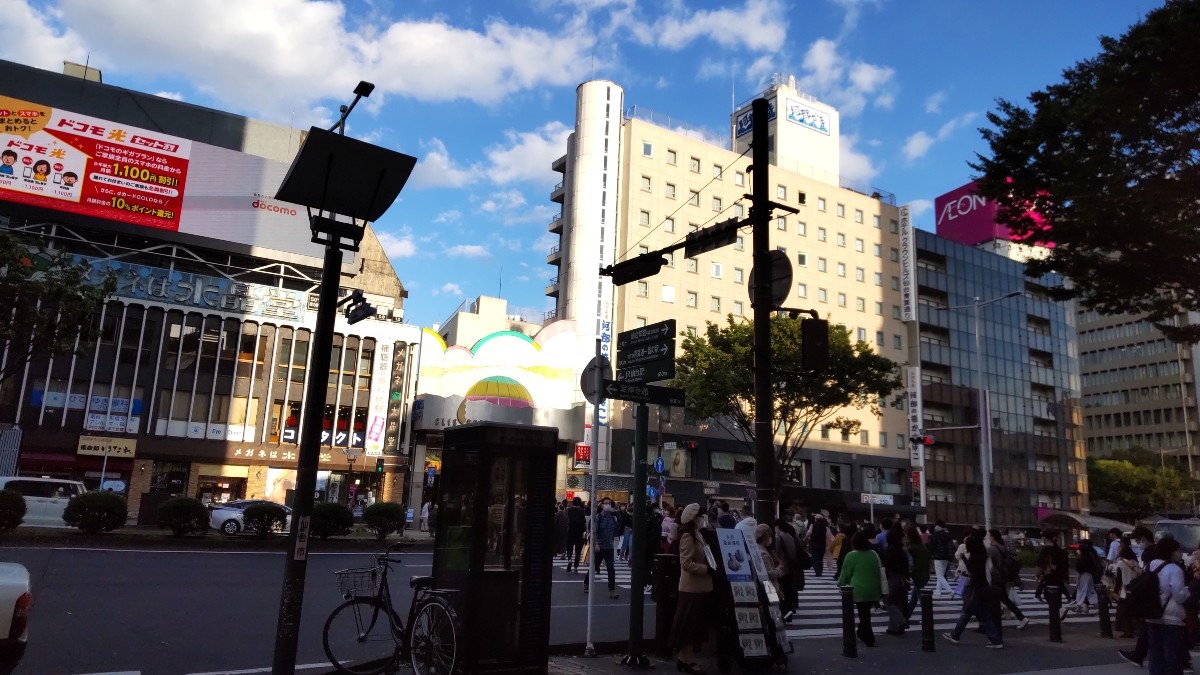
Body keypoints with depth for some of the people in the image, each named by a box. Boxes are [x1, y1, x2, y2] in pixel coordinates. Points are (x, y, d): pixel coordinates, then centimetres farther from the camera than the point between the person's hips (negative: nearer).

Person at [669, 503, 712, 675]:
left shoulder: (696, 536, 15)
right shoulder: (687, 537, -15)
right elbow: (687, 564, -22)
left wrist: (709, 568, 9)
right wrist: (707, 569, -20)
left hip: (699, 587, 10)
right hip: (692, 588, -10)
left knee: (693, 624, 13)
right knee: (689, 624, -2)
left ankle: (683, 657, 21)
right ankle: (688, 660, 5)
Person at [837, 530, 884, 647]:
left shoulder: (851, 556, -10)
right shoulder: (873, 555, 3)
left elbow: (845, 573, -3)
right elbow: (879, 573, 10)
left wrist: (841, 584, 14)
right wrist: (880, 589, 19)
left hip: (859, 590, -4)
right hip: (873, 590, 4)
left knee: (863, 614, 2)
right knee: (866, 612, 16)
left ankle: (869, 639, 2)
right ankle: (862, 633, 28)